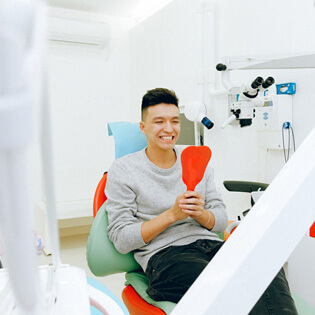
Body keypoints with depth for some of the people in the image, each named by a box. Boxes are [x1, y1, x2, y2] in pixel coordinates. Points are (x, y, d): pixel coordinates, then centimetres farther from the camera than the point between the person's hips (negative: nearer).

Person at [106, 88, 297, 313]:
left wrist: (200, 213, -10)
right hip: (164, 255, -4)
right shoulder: (123, 170, 3)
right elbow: (121, 239, -3)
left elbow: (221, 220, 14)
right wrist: (172, 214, -13)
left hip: (211, 244, 5)